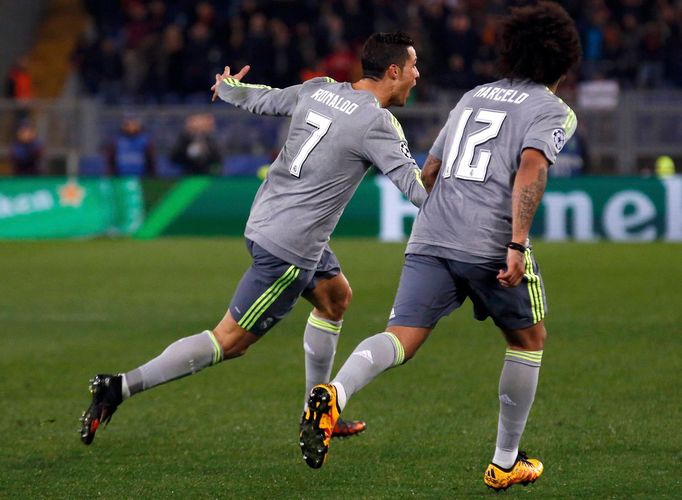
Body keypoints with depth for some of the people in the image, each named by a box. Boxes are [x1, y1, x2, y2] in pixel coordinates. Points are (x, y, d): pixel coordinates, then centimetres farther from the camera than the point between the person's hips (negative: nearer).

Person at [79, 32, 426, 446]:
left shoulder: (318, 89, 5)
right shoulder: (377, 123, -16)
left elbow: (264, 100, 20)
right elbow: (416, 186, -20)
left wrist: (227, 88, 40)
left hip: (266, 221, 9)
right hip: (290, 248, -9)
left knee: (336, 297, 26)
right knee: (230, 341, -4)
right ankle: (120, 387, -9)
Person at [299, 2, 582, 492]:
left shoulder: (473, 97, 24)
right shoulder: (553, 111, 5)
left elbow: (428, 172, 28)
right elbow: (531, 169, -14)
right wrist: (517, 245, -20)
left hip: (430, 239, 4)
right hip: (491, 244, -4)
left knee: (401, 338, -9)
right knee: (528, 340, 20)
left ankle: (334, 393, -40)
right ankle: (506, 462, 25)